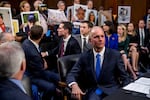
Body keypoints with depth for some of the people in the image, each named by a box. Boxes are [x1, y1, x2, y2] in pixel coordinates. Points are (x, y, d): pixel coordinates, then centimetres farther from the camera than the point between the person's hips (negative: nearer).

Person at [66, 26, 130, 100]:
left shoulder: (115, 55, 0)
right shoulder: (85, 57, 4)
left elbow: (124, 77, 2)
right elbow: (71, 74, -1)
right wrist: (74, 85, -24)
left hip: (111, 91, 0)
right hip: (92, 91, 1)